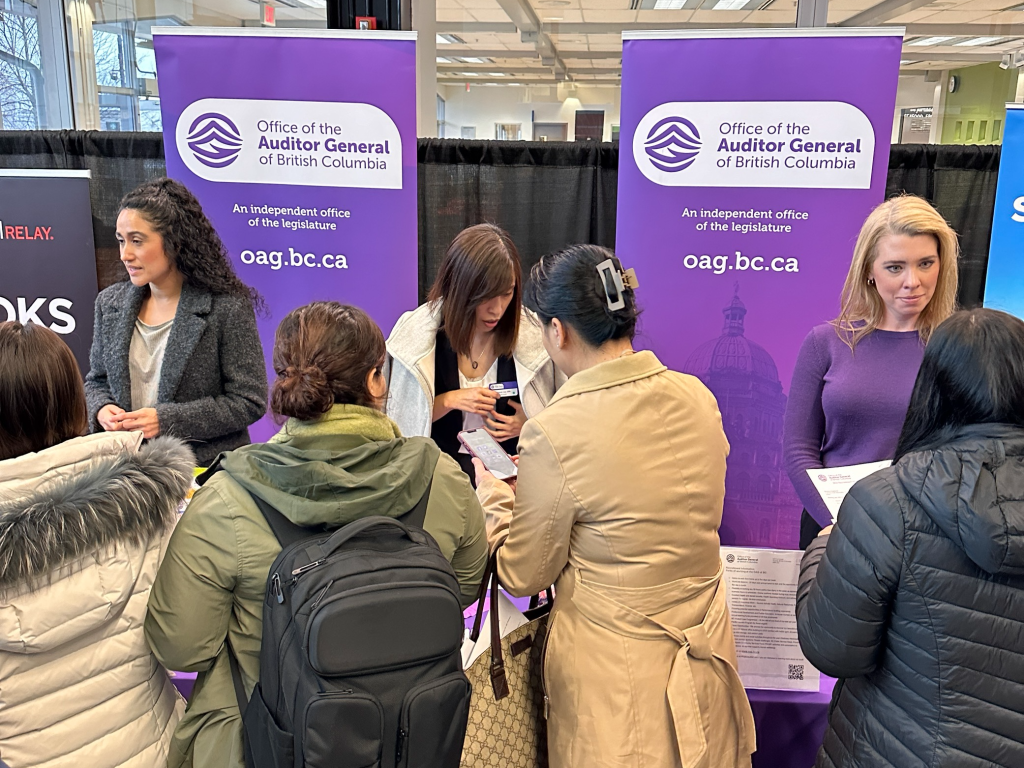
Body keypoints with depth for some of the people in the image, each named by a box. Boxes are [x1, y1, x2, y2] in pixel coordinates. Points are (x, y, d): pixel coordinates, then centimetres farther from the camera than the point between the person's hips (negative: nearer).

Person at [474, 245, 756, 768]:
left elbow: (524, 578, -10)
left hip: (617, 676, -5)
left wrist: (494, 497, 6)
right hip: (705, 657, 5)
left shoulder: (555, 434, -24)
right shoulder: (697, 397, -6)